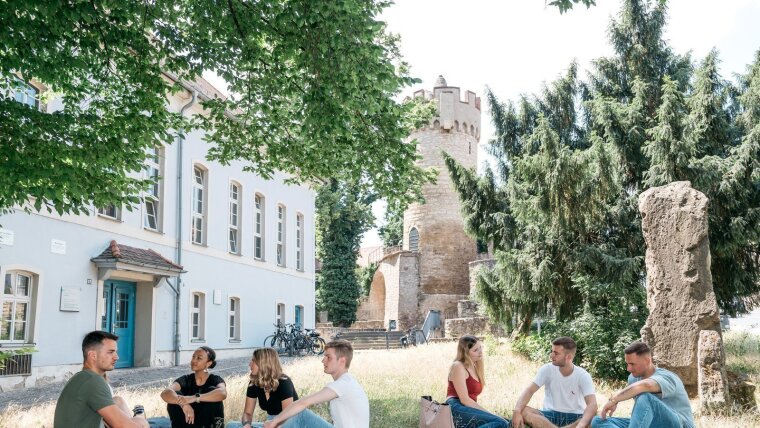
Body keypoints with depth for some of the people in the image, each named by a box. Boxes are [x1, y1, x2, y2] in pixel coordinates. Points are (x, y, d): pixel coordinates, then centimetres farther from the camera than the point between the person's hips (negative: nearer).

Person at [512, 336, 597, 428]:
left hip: (574, 417, -1)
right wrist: (517, 411, -37)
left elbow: (592, 405, -26)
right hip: (551, 414, 2)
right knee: (523, 411, -27)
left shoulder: (583, 375, -12)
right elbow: (529, 390, -16)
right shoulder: (547, 369, -7)